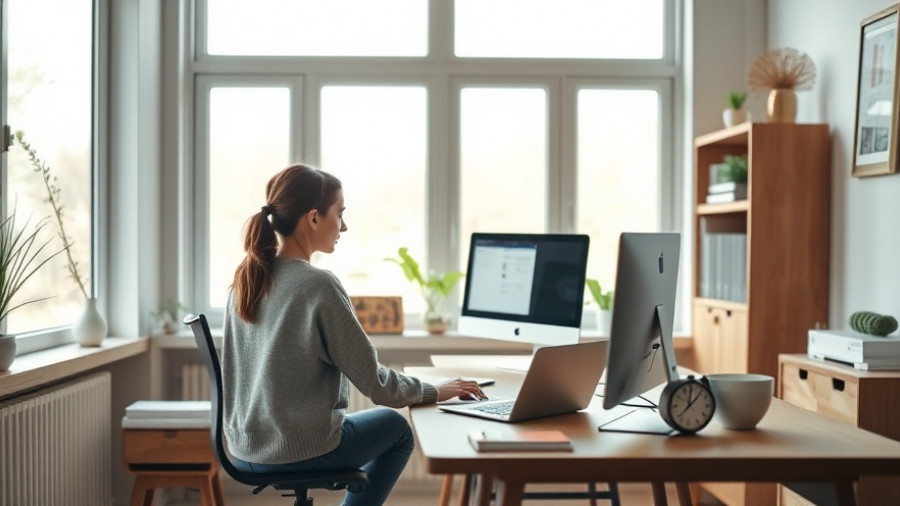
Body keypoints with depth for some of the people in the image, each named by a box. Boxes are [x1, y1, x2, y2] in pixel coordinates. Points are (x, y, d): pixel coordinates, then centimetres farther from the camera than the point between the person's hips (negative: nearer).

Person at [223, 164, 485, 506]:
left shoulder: (246, 278, 1)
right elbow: (372, 380, -15)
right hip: (298, 451, -7)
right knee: (396, 428, 22)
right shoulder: (319, 286, -21)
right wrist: (434, 391, 1)